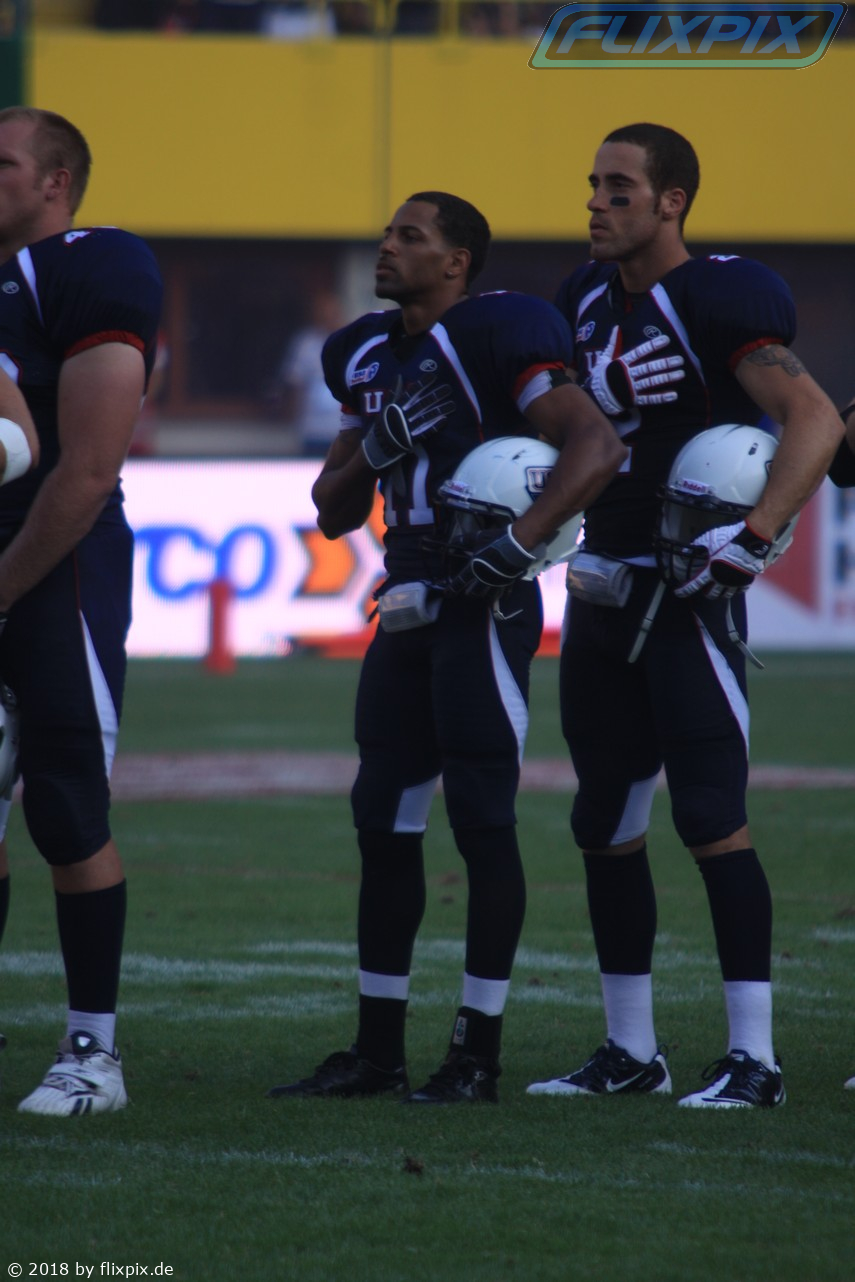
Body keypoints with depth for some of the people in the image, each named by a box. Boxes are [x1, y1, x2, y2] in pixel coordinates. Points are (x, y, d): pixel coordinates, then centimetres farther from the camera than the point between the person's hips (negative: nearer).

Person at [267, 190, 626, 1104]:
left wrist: (515, 548, -24)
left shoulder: (492, 339, -11)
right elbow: (334, 512, 18)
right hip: (408, 607, 9)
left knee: (482, 822, -5)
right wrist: (379, 446, -2)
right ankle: (376, 1051, 16)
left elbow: (597, 445, -21)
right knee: (382, 818, 9)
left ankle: (479, 1054, 1)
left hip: (484, 608, -9)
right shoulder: (371, 358, 15)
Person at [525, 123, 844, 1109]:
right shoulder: (589, 299, 9)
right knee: (605, 825, 11)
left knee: (711, 819, -10)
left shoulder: (714, 300, -15)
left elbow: (814, 420, -24)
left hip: (688, 594, -8)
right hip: (602, 584, 8)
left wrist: (752, 541, -29)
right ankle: (630, 1050, 20)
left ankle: (754, 1057, -6)